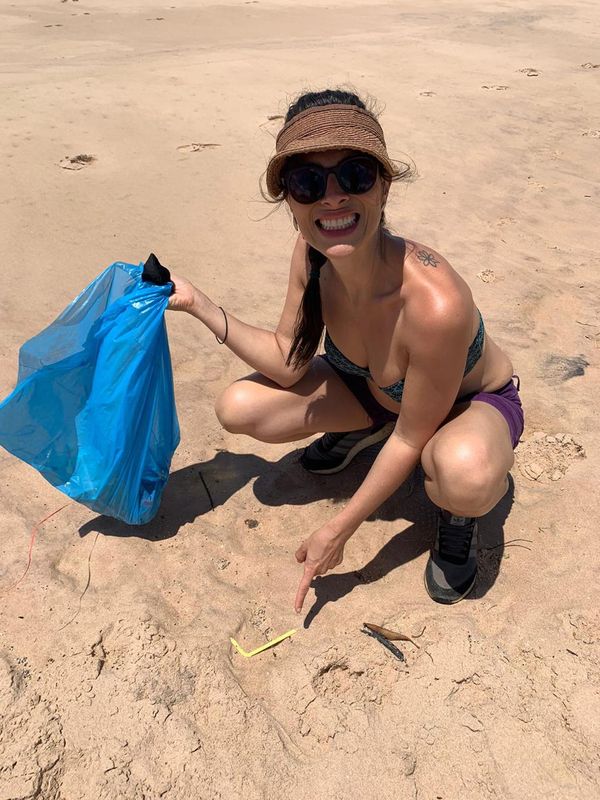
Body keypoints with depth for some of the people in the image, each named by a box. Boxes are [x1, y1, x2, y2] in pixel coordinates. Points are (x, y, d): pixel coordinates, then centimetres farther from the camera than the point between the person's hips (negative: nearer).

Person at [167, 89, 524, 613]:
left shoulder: (436, 302, -40)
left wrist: (338, 531, -19)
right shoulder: (311, 256, -21)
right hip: (374, 391, 6)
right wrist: (198, 304, -13)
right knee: (238, 408, -10)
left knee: (464, 477, -42)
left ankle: (457, 513, -2)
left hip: (471, 404, -5)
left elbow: (412, 439, -27)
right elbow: (287, 363, -9)